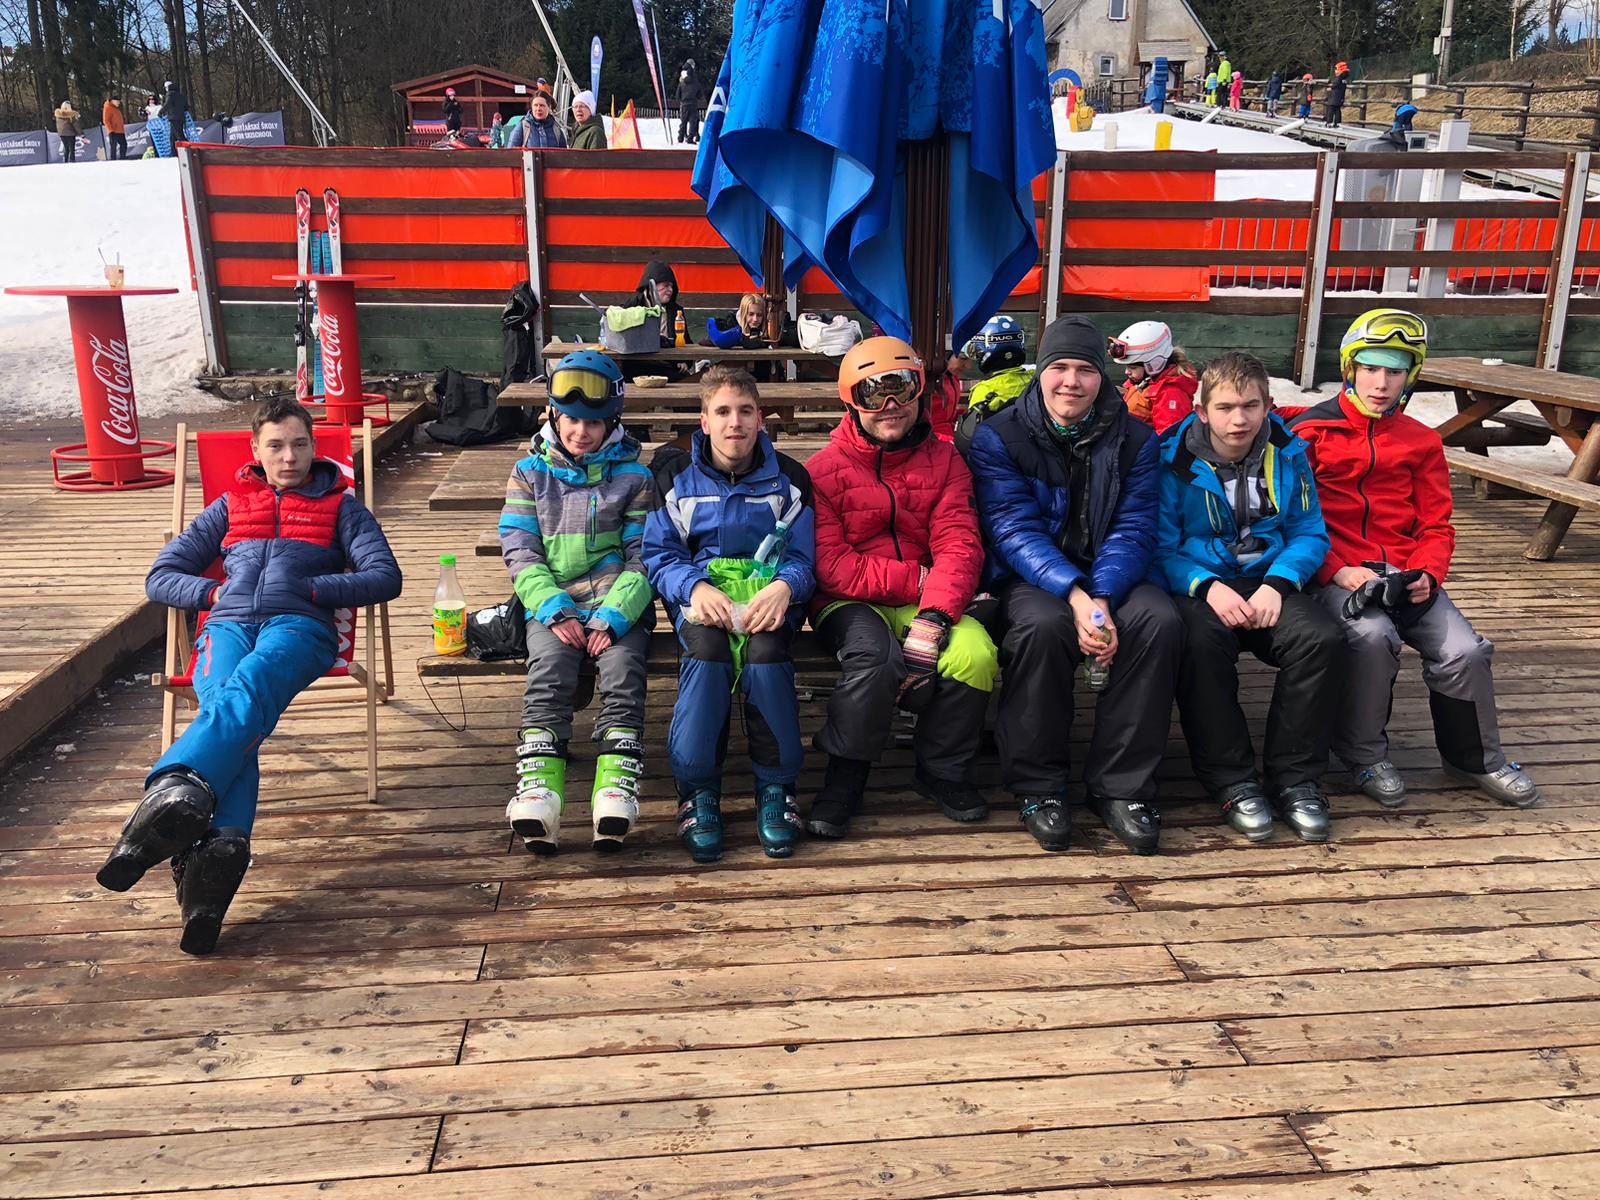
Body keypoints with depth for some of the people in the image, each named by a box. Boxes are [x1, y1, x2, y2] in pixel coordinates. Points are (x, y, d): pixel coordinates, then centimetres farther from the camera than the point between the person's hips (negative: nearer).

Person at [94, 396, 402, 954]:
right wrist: (213, 592, 8)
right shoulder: (230, 506, 32)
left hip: (299, 626, -2)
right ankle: (220, 844, -58)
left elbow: (385, 577, 10)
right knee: (227, 710, -34)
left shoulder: (339, 505, 24)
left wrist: (308, 587, -2)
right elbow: (160, 577, 29)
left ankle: (175, 791, -65)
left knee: (247, 689, -39)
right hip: (227, 626, 2)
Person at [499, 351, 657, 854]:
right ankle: (537, 793, -38)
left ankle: (615, 794, -38)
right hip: (552, 605, 1)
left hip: (617, 607, 0)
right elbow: (519, 551, 4)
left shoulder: (633, 476, 9)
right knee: (548, 675, -28)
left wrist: (613, 617, -14)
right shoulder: (529, 472, 13)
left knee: (622, 673, -28)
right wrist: (553, 610, -12)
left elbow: (642, 557, 2)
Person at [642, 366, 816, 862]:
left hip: (769, 594, 0)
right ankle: (697, 790, -24)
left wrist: (784, 587, -18)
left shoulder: (788, 478, 10)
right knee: (705, 648, -35)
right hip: (700, 594, 0)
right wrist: (695, 586, -18)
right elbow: (658, 553, 3)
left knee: (765, 650, -35)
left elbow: (802, 557, 6)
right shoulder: (675, 475, 8)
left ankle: (776, 787, -20)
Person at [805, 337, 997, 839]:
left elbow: (959, 548, -6)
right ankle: (846, 772, -10)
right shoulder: (824, 469, -3)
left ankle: (941, 770, 0)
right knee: (873, 653, -36)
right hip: (849, 604, -2)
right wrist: (916, 578, -16)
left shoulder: (944, 462, 5)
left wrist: (932, 618, -23)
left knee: (975, 652, -27)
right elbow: (830, 565, -11)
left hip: (923, 603, 3)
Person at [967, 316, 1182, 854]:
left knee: (1159, 621, -28)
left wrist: (1102, 599, -25)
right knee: (1042, 626, -36)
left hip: (1110, 580, 3)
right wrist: (1075, 596, -29)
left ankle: (1121, 786, -15)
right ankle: (1038, 786, -17)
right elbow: (1015, 530, -13)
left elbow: (1133, 529, -6)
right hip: (1030, 580, -2)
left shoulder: (1135, 440, 3)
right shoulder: (998, 437, -4)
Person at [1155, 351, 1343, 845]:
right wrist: (1208, 587, -22)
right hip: (1198, 586, -3)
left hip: (1268, 584, 3)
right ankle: (1231, 780, -19)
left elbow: (1310, 533, 4)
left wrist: (1278, 583, -15)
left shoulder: (1287, 453, 4)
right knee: (1201, 641, -36)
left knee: (1323, 638, -27)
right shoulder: (1173, 459, -5)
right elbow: (1161, 547, -6)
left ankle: (1294, 776, -9)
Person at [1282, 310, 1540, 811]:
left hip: (1406, 575, 4)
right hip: (1337, 574, -4)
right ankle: (1362, 752, -8)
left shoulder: (1422, 442, 15)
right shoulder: (1309, 431, 2)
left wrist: (1426, 574, -8)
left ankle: (1475, 757, 14)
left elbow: (1436, 525, 13)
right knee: (1372, 635, -33)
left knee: (1465, 652, -16)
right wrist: (1338, 571, -17)